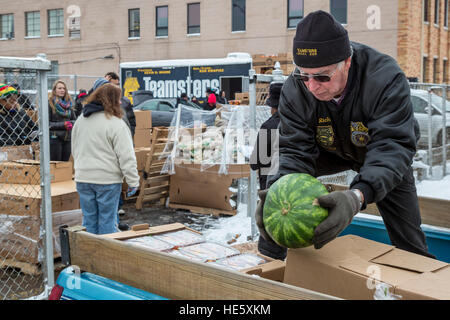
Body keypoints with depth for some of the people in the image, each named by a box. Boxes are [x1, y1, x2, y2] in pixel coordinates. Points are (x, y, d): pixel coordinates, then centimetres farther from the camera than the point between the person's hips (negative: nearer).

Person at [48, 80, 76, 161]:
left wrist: (71, 123, -5)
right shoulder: (50, 103, -4)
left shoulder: (69, 103, 12)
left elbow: (74, 119, 17)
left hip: (67, 138, 5)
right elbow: (47, 123, -7)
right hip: (55, 138, -5)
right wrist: (63, 125, -15)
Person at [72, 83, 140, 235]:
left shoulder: (80, 120, 8)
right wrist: (133, 181, -7)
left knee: (89, 221, 14)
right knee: (107, 222, 3)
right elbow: (126, 157, -14)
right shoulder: (116, 124, -13)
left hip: (82, 178, 6)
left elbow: (75, 150, 19)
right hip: (107, 179, -6)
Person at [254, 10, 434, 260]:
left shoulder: (386, 79, -40)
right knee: (277, 179, -21)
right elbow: (296, 151, -28)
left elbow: (392, 147, -48)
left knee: (408, 240, -3)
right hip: (332, 151, 2)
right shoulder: (294, 90, -29)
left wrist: (357, 196, -67)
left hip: (381, 155, -2)